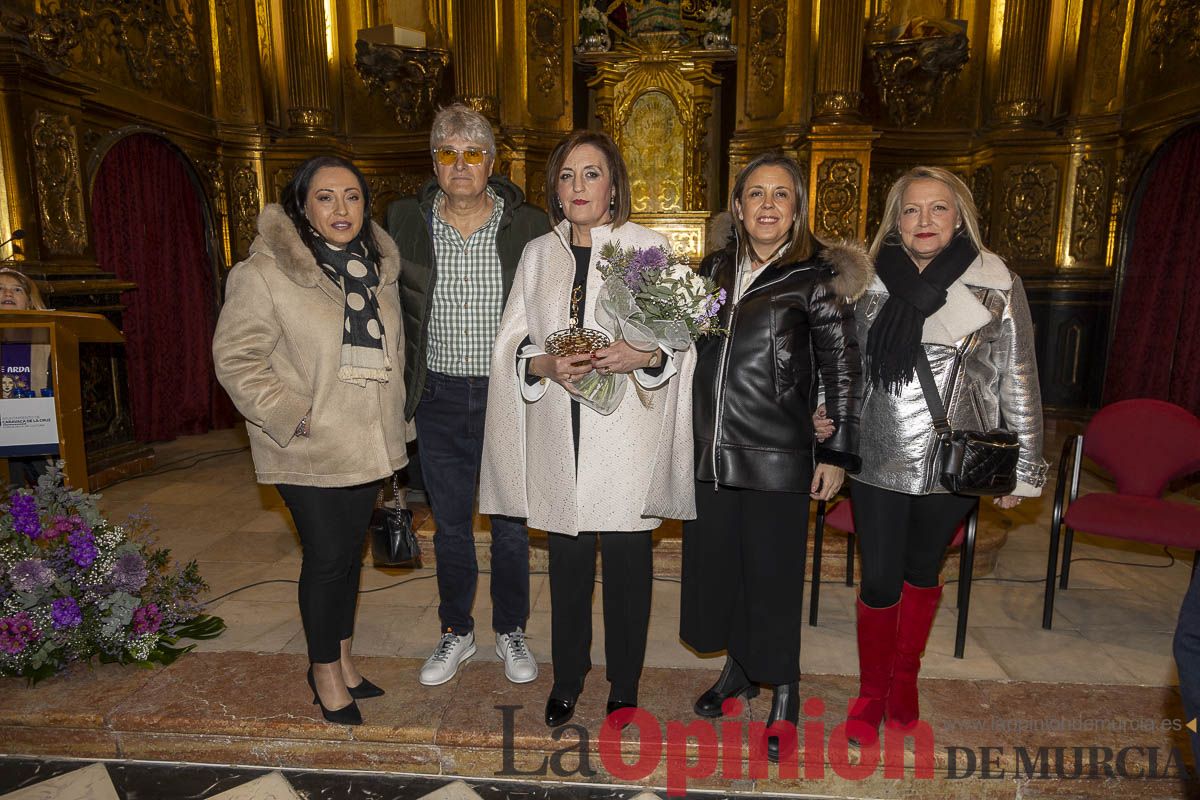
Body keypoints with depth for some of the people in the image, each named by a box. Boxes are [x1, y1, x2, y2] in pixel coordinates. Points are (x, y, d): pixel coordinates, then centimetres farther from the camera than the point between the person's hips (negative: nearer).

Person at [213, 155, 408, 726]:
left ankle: (342, 659, 34)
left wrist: (392, 411, 13)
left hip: (367, 443, 6)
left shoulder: (378, 267, 8)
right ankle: (325, 670, 24)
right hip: (308, 452, -6)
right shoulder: (264, 273, -12)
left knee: (351, 551, 16)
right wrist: (290, 417, -18)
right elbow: (236, 357, -13)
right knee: (327, 556, 1)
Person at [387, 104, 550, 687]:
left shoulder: (528, 225, -2)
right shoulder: (404, 221, 2)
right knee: (449, 524, 14)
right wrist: (398, 387, 3)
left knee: (510, 523, 11)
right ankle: (456, 633, 34)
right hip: (439, 398, 2)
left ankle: (511, 631, 32)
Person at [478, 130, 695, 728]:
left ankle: (624, 688, 29)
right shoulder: (538, 254, 9)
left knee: (626, 562, 8)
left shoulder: (648, 248, -1)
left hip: (626, 437, -2)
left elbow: (683, 338, -1)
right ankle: (567, 679, 34)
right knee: (567, 561, 14)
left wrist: (643, 356, -21)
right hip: (560, 437, 3)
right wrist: (545, 366, -12)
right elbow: (511, 346, 8)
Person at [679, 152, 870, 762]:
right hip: (710, 450, 5)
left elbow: (843, 370, -3)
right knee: (716, 564, 14)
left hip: (776, 456, -5)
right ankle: (738, 669, 38)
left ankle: (784, 692, 28)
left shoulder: (816, 276, -5)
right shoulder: (715, 269, 9)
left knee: (771, 574, 5)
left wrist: (837, 453, -5)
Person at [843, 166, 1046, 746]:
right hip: (878, 461, 0)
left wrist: (1022, 470, 1)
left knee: (922, 570, 18)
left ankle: (905, 680, 40)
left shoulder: (999, 286, -3)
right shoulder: (870, 283, 0)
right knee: (879, 581, 5)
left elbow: (1019, 383, 0)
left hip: (952, 464, 0)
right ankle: (871, 692, 28)